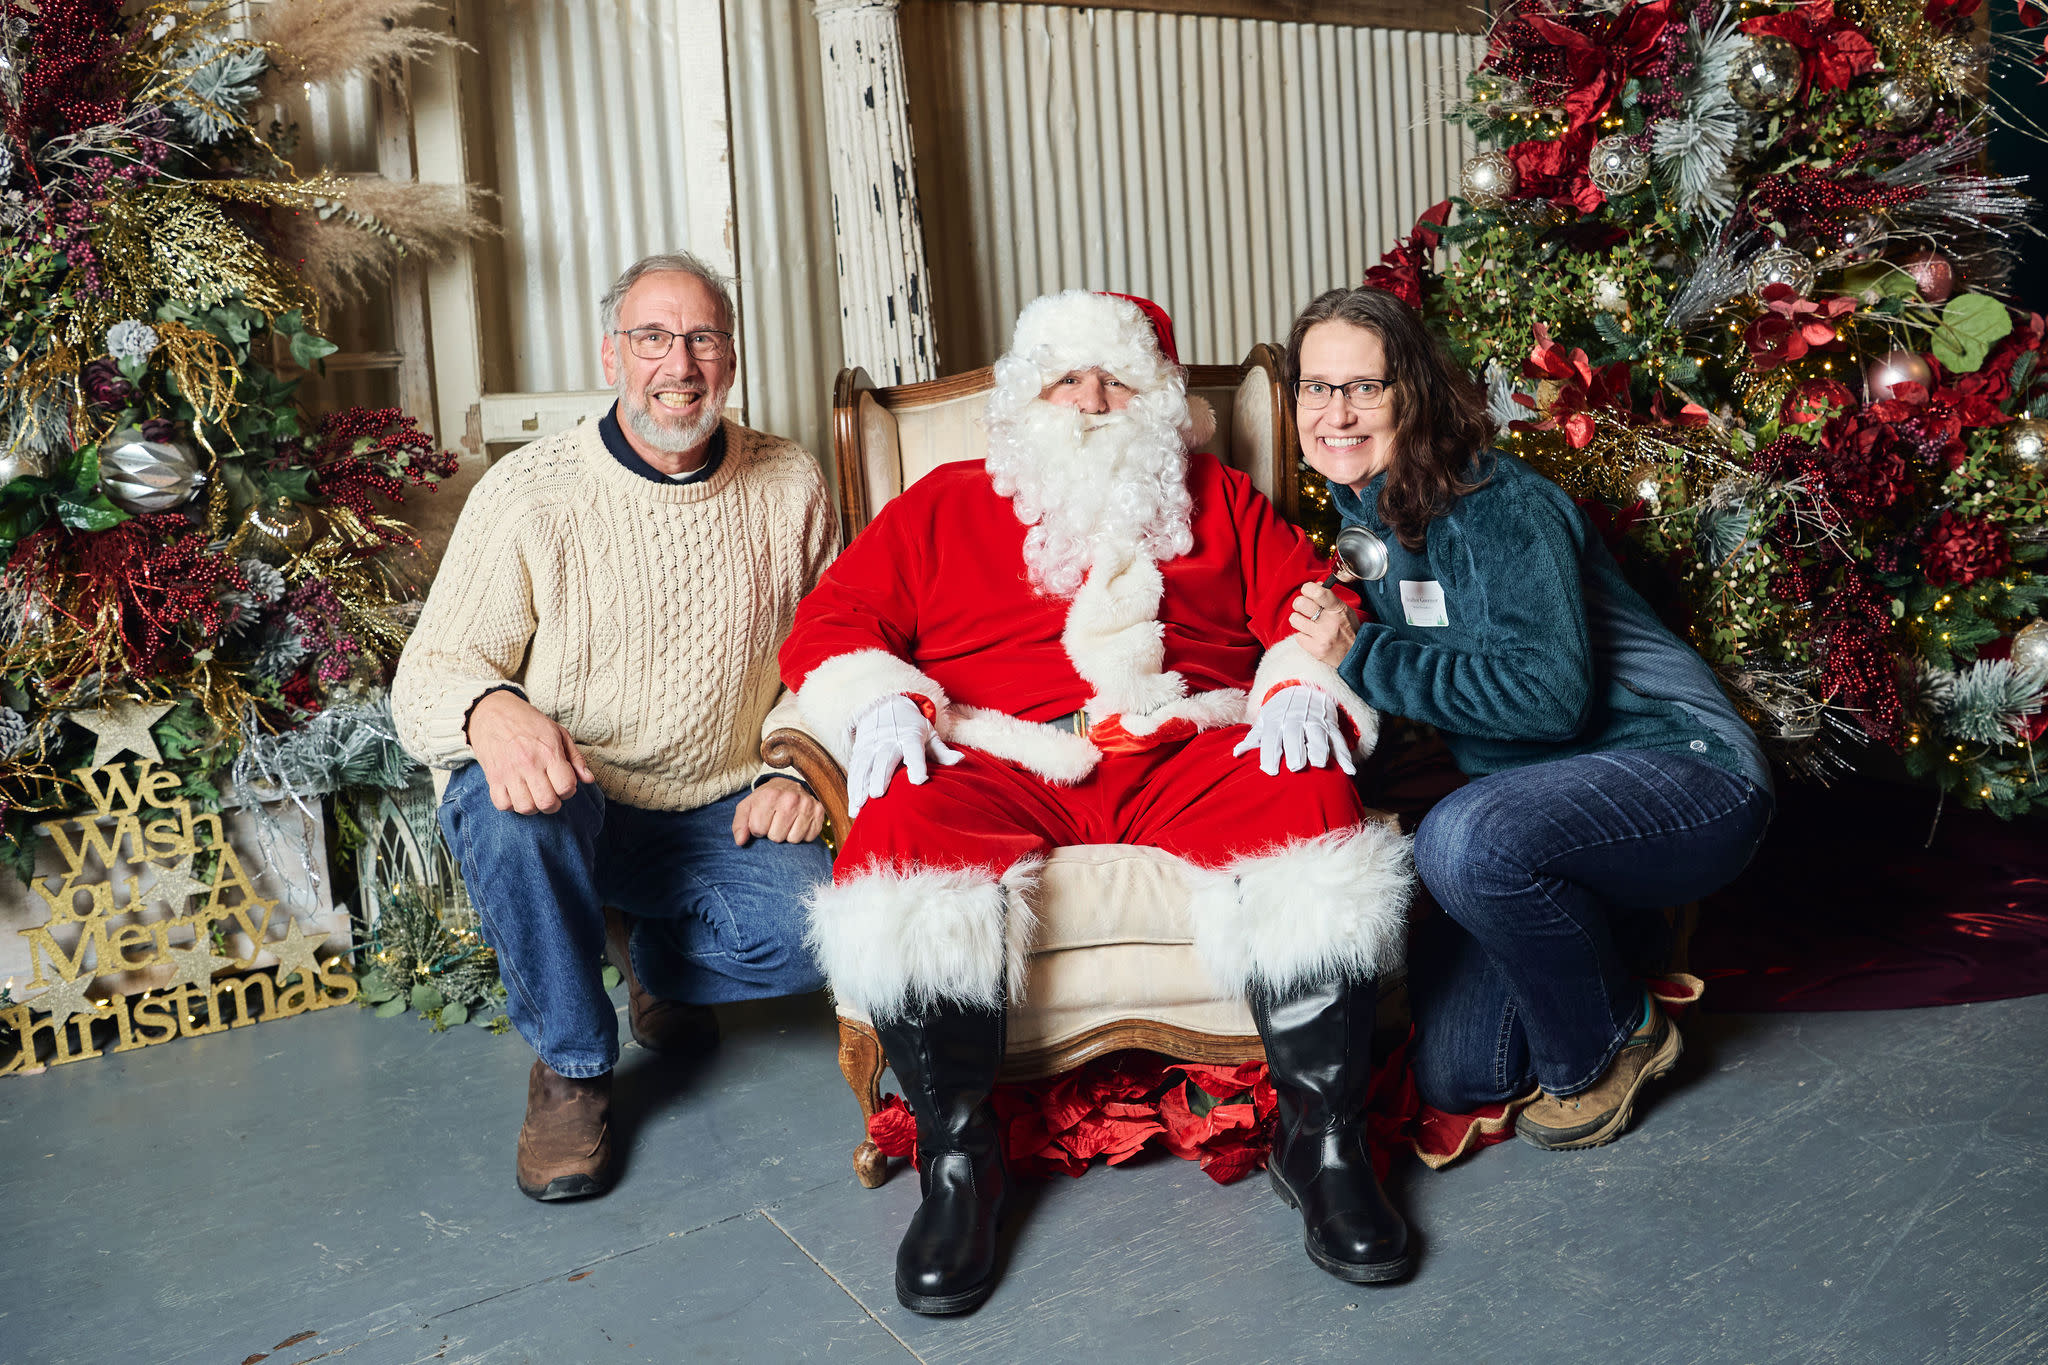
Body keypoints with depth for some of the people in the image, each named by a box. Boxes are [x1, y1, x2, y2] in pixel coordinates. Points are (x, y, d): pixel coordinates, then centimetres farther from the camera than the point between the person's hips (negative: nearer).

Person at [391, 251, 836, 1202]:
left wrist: (801, 770, -8)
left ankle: (650, 955, 13)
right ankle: (570, 1064, -8)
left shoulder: (790, 489, 2)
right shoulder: (528, 493, -8)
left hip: (720, 818, 2)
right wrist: (489, 709, -35)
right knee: (509, 801, -37)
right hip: (567, 804, -1)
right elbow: (427, 672, -11)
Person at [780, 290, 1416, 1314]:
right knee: (899, 835, -32)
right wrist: (882, 705, -8)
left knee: (1313, 803, -30)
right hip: (999, 766, 0)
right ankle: (957, 1160, -17)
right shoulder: (947, 503, 24)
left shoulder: (1219, 502, 27)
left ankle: (1323, 1139, -17)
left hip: (1192, 751, 1)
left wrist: (1303, 689, -8)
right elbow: (830, 624, 13)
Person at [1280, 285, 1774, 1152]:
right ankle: (1607, 932, 26)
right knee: (1452, 1079, 2)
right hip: (1541, 802, 7)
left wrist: (1363, 658, -25)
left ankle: (1608, 1042, -8)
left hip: (1686, 775, -7)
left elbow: (1549, 692, -28)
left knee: (1467, 839, -38)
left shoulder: (1494, 504, -19)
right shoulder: (1363, 514, 6)